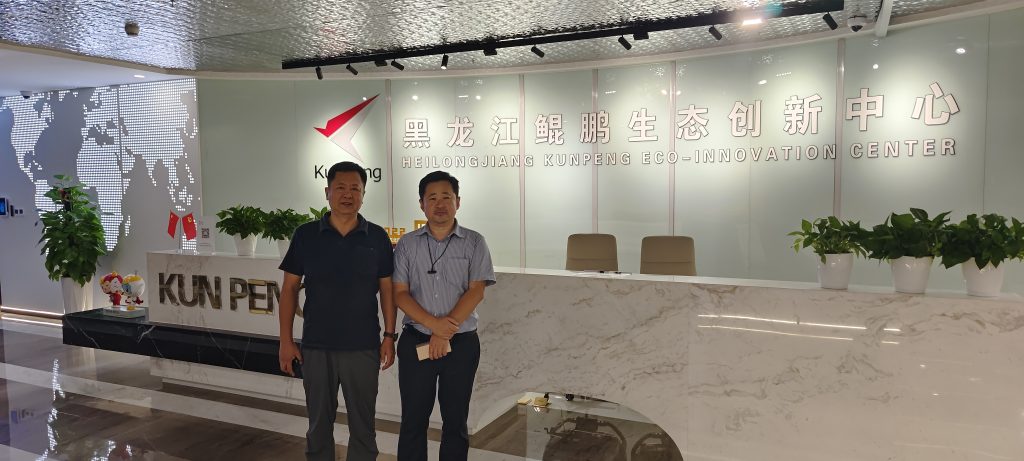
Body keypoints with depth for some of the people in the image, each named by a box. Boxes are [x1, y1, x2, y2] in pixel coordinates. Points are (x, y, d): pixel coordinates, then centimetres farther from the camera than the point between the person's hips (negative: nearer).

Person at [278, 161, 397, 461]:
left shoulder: (377, 238, -1)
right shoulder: (305, 235, -1)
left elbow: (387, 289, 3)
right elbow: (289, 288, 2)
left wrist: (389, 336, -2)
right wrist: (285, 340, -1)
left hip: (363, 347, 0)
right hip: (316, 346, 1)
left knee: (362, 424, 10)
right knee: (319, 422, 14)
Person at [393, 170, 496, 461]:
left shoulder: (474, 243, 0)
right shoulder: (407, 244, 3)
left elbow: (476, 291, -7)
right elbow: (399, 294, -2)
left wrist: (445, 333, -14)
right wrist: (434, 324, -16)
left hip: (462, 342, 0)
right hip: (415, 341, 1)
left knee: (455, 420, 10)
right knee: (413, 419, 8)